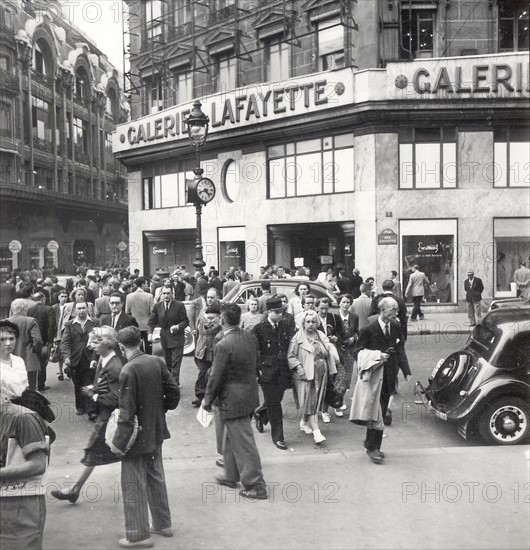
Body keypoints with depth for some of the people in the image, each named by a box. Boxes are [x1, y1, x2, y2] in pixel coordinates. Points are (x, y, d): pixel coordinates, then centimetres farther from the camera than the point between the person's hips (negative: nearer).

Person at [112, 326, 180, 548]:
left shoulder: (128, 371, -22)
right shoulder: (157, 362, -4)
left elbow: (127, 412, -21)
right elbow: (173, 392, 1)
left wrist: (119, 442, -13)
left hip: (137, 437, -7)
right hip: (156, 432, 7)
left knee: (134, 486, 7)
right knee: (156, 478, 21)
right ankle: (162, 524, 33)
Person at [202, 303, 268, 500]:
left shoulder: (223, 346, -23)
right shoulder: (251, 338, -1)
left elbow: (216, 377, -17)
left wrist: (207, 399, -3)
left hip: (233, 401, -8)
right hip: (249, 394, 8)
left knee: (244, 444, 3)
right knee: (232, 438, 24)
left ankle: (256, 487, 13)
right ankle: (231, 476, 39)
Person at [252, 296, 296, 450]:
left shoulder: (285, 326, 5)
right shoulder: (259, 329, -8)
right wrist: (257, 370, -10)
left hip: (283, 372, 5)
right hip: (267, 372, -4)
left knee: (275, 400, 15)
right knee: (274, 404, 1)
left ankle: (260, 414, 46)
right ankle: (277, 436, 13)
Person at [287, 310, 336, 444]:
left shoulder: (321, 336, 10)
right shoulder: (297, 338, -6)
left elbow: (328, 355, 14)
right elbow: (290, 356, -7)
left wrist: (331, 371, 12)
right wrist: (299, 368, -18)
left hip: (320, 375, 5)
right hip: (305, 375, -5)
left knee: (316, 402, 12)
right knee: (310, 402, -7)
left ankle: (304, 422, 33)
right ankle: (316, 431, -5)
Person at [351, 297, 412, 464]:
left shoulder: (396, 326, 4)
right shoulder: (368, 329, -13)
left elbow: (400, 350, 12)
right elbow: (357, 352, -9)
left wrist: (406, 371, 5)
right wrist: (376, 356, -23)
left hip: (389, 376, 6)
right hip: (374, 376, -6)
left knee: (381, 412, 12)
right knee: (375, 412, -5)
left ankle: (372, 444, 25)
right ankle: (372, 447, 7)